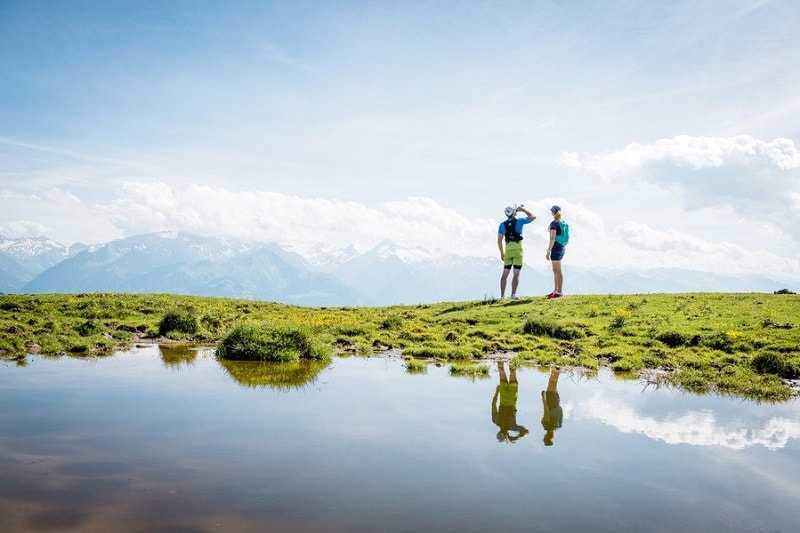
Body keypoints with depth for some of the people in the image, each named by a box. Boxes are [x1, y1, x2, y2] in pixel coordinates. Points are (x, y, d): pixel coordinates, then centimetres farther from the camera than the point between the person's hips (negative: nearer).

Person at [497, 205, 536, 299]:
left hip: (508, 250, 3)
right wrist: (523, 209, 20)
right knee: (516, 274, -1)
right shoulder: (519, 221, -2)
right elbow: (533, 217, 13)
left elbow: (499, 240, 1)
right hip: (518, 249, -2)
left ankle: (502, 295, 0)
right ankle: (513, 295, -8)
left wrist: (502, 253, 9)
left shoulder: (502, 224, 4)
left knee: (505, 274, 6)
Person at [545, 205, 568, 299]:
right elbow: (566, 237, 16)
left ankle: (560, 292, -2)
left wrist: (548, 252, -18)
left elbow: (552, 239, -20)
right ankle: (555, 290, 20)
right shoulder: (564, 223, 11)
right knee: (555, 270, 15)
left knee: (558, 271, -5)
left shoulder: (554, 223, -14)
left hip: (556, 248, -9)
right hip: (562, 248, 9)